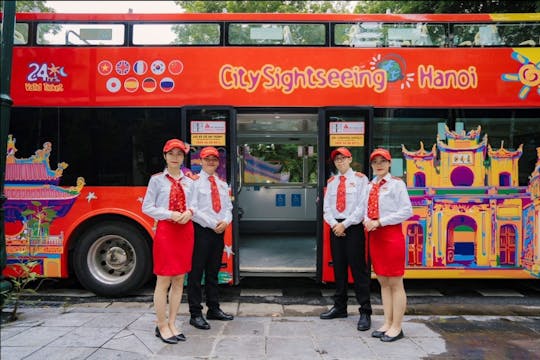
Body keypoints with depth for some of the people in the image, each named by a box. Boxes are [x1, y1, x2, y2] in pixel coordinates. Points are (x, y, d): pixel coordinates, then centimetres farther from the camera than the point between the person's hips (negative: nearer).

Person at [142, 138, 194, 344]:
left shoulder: (188, 182, 11)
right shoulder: (157, 179, 0)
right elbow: (147, 207, -4)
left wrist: (189, 212, -7)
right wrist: (171, 215, -16)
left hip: (185, 231, 5)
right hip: (165, 231, -5)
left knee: (179, 280, 9)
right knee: (163, 281, -1)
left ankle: (172, 323, 20)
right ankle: (162, 326, 12)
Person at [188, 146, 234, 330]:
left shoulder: (222, 184, 14)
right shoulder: (195, 182, -5)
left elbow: (228, 207, 12)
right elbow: (193, 209, -13)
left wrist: (225, 222, -8)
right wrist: (213, 224, -16)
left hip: (219, 232, 6)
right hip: (201, 231, -6)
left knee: (213, 272, 15)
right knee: (196, 273, 0)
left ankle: (213, 309, 26)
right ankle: (196, 314, 9)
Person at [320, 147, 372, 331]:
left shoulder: (360, 179, -2)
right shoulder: (331, 181, 12)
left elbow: (362, 206, -9)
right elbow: (326, 207, 9)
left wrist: (345, 224, -12)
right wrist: (334, 224, -7)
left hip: (354, 228, -5)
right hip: (336, 228, 5)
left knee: (359, 270, -3)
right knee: (338, 269, 12)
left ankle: (365, 312, 5)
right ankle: (340, 307, 24)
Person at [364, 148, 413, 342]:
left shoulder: (396, 184, -6)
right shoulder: (370, 185, 12)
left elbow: (406, 211, -12)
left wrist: (380, 222, -15)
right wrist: (367, 221, -7)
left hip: (392, 234, -6)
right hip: (374, 235, 7)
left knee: (395, 283, 1)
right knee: (383, 282, 12)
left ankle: (396, 327, 11)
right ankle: (387, 323, 22)